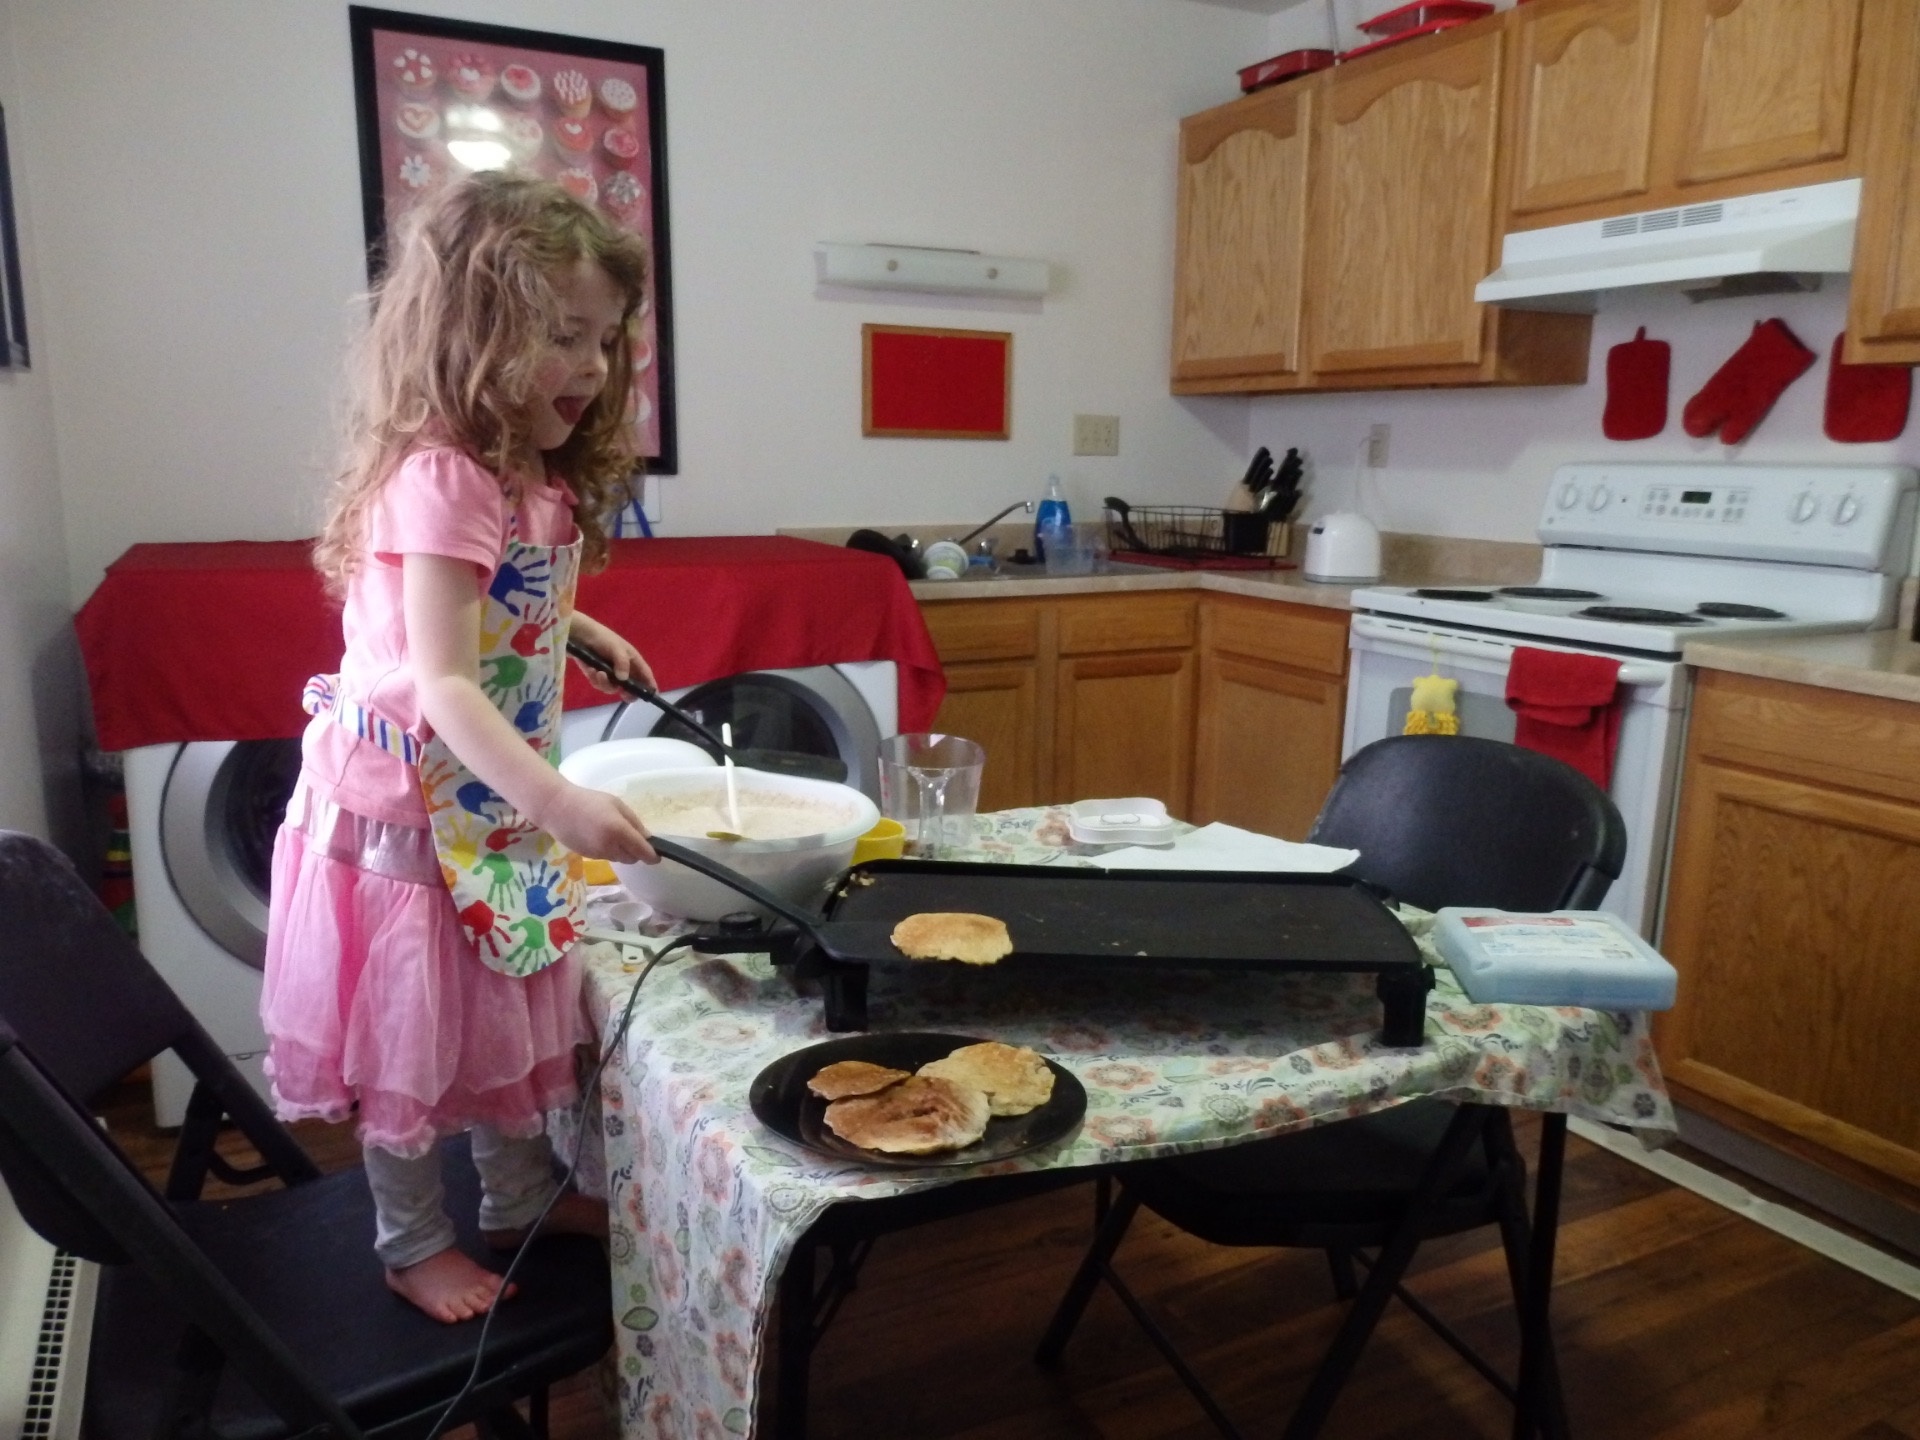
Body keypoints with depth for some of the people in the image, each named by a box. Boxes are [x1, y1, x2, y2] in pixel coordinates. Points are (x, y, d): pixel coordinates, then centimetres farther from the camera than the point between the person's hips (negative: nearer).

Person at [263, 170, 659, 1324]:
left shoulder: (536, 475, 3)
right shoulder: (441, 479, -25)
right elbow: (441, 684, -32)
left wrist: (581, 631, 6)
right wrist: (559, 801, -42)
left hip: (498, 798, 8)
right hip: (410, 805, -8)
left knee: (514, 1009, 21)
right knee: (415, 1037, 10)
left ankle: (523, 1200, 42)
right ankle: (415, 1243, 32)